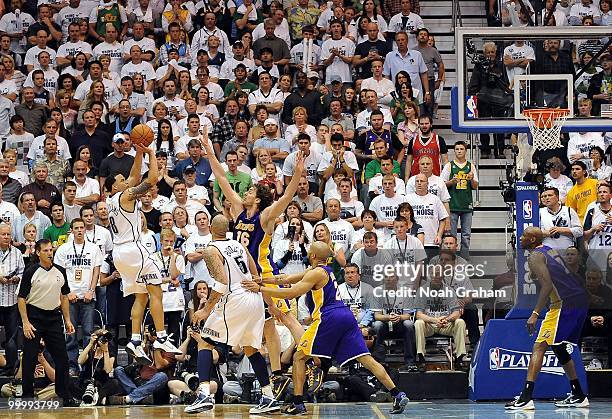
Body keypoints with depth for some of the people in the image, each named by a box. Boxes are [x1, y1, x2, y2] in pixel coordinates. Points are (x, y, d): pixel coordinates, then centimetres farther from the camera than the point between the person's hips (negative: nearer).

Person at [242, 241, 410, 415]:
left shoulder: (317, 273, -2)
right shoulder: (325, 270, 25)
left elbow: (291, 293, -11)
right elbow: (286, 280, 28)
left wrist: (260, 289, -6)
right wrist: (262, 280, 26)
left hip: (328, 319, -8)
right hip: (347, 316, 9)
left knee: (299, 357, 3)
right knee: (366, 359, 2)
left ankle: (298, 404, -4)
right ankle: (398, 395, -9)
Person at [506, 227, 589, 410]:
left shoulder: (536, 256, -5)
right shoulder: (551, 251, 22)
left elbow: (547, 285, -16)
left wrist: (535, 314, -18)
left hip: (564, 304, -9)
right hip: (581, 301, 9)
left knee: (539, 347, -9)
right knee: (560, 348, 23)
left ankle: (526, 398, -18)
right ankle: (579, 396, 27)